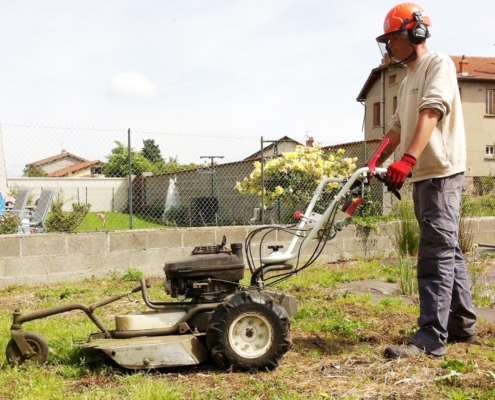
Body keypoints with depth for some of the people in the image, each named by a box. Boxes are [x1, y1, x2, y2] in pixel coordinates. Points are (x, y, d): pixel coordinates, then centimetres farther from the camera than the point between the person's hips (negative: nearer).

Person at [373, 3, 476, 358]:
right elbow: (397, 128, 25)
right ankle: (463, 324, 21)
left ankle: (431, 337, -11)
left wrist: (408, 159, -35)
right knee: (448, 252, 13)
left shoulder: (439, 64, -6)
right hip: (422, 175, 10)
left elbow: (431, 113, -23)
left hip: (440, 174, -10)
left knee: (436, 255, -12)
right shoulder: (409, 80, 22)